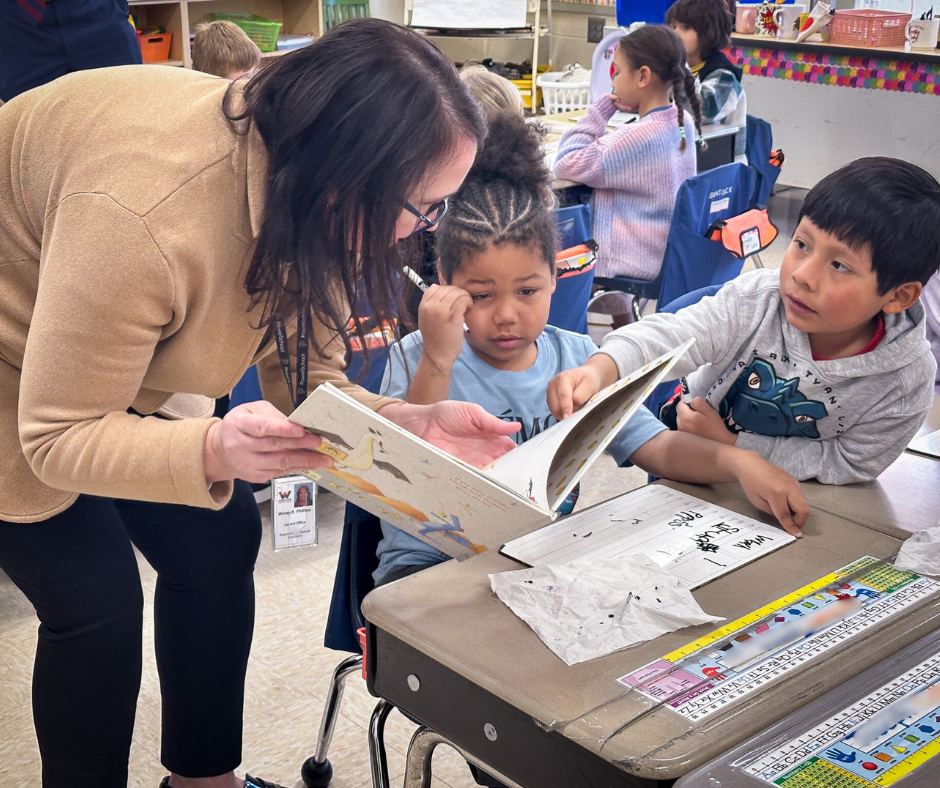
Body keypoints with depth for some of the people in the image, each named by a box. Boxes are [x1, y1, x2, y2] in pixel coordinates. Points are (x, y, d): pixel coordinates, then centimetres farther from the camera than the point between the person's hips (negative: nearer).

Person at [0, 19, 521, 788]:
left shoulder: (298, 186, -18)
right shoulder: (141, 214, -41)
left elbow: (301, 376, -10)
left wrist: (414, 424, -28)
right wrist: (214, 451, -48)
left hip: (126, 364, 7)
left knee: (220, 542, 3)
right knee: (98, 601, -10)